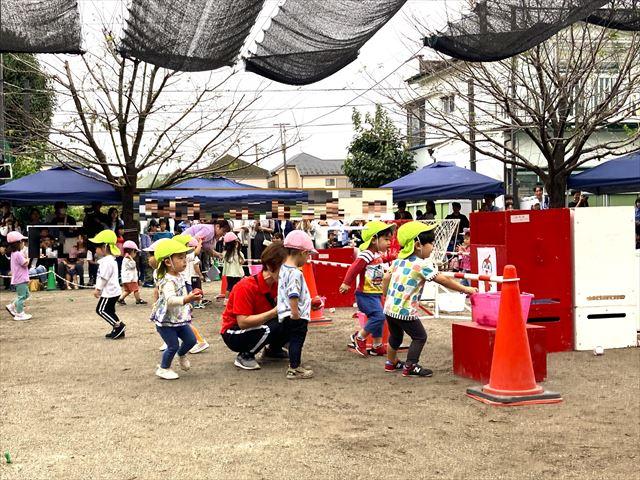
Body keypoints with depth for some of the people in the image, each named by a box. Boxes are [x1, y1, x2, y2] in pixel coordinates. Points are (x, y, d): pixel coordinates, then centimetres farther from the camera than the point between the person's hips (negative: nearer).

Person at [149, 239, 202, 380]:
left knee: (191, 340, 9)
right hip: (166, 321, -9)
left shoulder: (179, 277, 4)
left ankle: (181, 355, 39)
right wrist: (186, 300, -57)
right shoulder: (168, 281, -28)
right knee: (173, 346, -3)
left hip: (179, 319, 9)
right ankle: (163, 369, 19)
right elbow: (170, 300, -44)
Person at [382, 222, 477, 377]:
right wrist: (465, 289, -7)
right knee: (419, 337, 7)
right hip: (405, 311, -8)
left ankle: (391, 362, 41)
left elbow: (386, 278, 11)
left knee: (395, 335, 27)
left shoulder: (399, 260, 8)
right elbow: (443, 280, -14)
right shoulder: (422, 264, -14)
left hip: (389, 307, 8)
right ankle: (410, 366, 7)